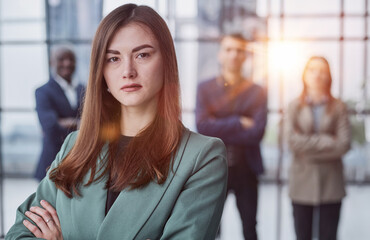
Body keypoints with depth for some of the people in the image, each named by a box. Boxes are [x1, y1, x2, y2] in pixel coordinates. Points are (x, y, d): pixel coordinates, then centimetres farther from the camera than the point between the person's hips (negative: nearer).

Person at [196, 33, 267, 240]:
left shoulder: (257, 92, 3)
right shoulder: (205, 89, 3)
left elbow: (256, 133, -10)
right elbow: (202, 126, -12)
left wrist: (219, 130, -10)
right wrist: (238, 123, -15)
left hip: (246, 169, 1)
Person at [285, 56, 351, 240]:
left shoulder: (338, 107, 5)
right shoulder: (295, 106, 5)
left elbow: (344, 144, -7)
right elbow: (292, 141, -9)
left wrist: (308, 146, -8)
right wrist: (328, 142, -10)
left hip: (331, 182, 0)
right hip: (302, 182, 0)